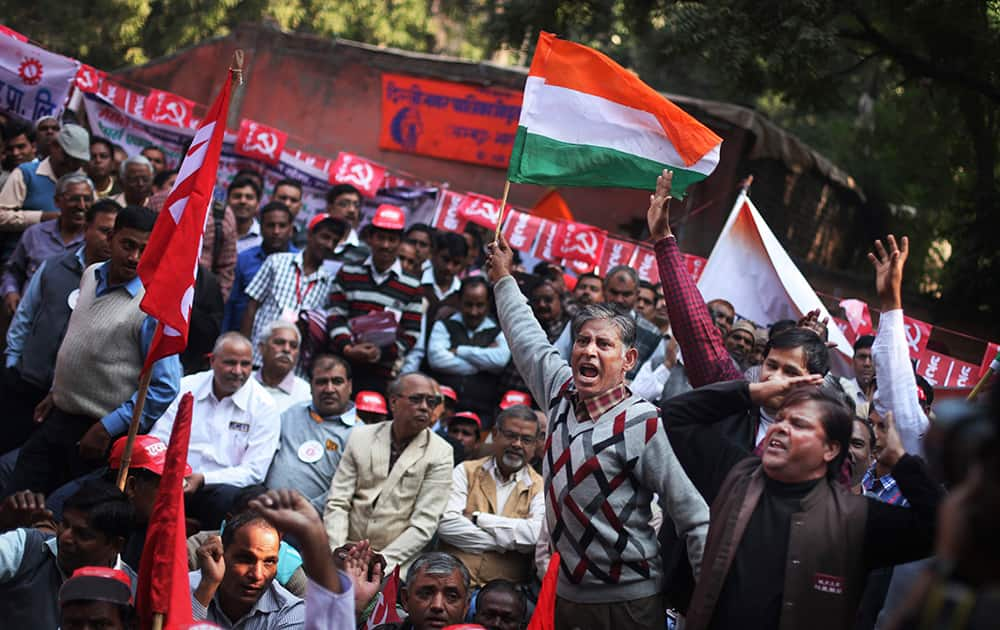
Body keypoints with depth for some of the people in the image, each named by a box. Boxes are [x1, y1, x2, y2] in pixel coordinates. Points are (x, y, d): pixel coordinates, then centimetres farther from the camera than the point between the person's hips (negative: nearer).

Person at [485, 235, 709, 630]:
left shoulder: (642, 425, -16)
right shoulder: (562, 394, 4)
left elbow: (694, 519, -16)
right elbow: (527, 339, 24)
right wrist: (503, 278, 37)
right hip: (568, 594, 7)